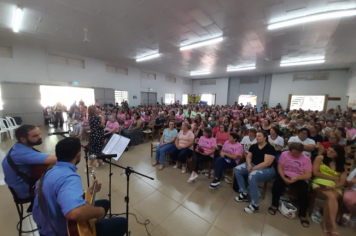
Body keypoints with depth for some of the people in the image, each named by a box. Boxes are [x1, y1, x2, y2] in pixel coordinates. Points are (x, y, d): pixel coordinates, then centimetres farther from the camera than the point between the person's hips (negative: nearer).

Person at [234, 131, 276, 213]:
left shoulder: (270, 148, -14)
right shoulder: (253, 146, 6)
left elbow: (267, 163, -21)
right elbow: (248, 157, 9)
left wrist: (254, 168, -20)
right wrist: (249, 165, -13)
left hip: (267, 169, -7)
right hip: (253, 165, 8)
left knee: (252, 176, -36)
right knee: (237, 169, -7)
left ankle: (255, 205, -19)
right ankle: (244, 193, 1)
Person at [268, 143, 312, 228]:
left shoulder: (306, 159, -1)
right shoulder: (284, 154, 0)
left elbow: (308, 175, -7)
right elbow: (280, 168, -4)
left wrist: (297, 178, -25)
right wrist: (284, 178, -19)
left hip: (299, 179, 1)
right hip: (285, 176, 0)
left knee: (304, 191, -30)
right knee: (277, 182, -31)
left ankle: (303, 214, -3)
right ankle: (274, 205, -11)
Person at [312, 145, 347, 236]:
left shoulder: (342, 166, 12)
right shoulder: (320, 158, 5)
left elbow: (342, 182, 1)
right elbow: (315, 173, -3)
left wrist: (332, 186, -18)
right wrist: (333, 178, -2)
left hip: (335, 187, 2)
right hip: (320, 183, -2)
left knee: (332, 198, -30)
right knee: (332, 197, -31)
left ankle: (324, 224, -15)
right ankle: (333, 226, -25)